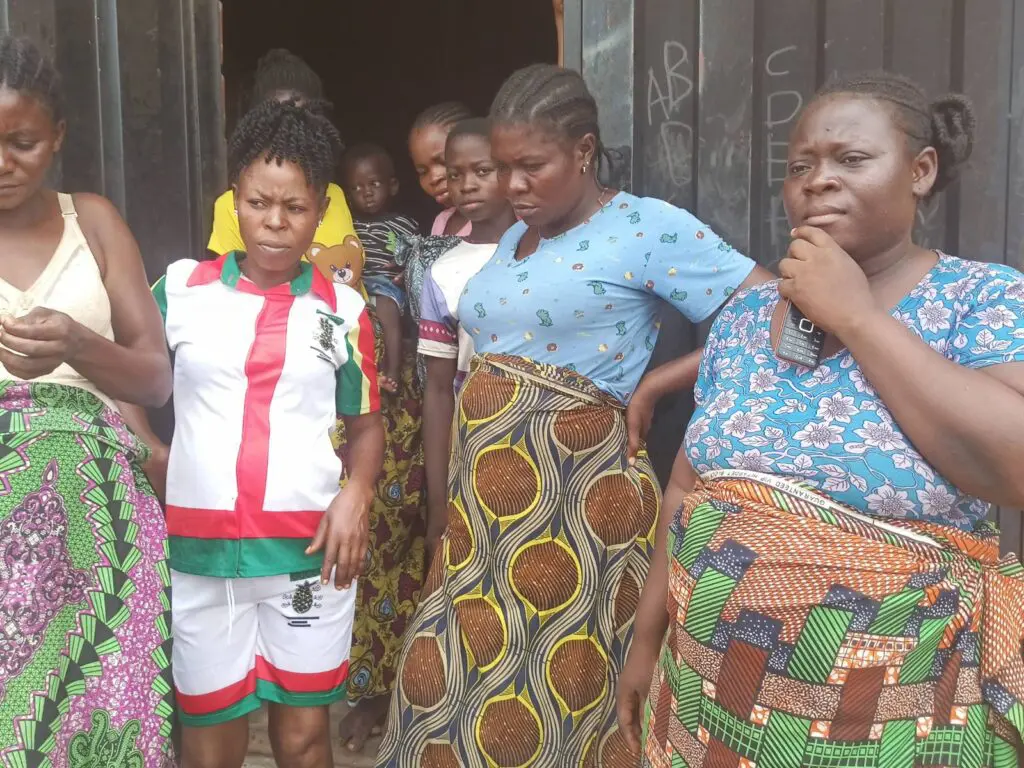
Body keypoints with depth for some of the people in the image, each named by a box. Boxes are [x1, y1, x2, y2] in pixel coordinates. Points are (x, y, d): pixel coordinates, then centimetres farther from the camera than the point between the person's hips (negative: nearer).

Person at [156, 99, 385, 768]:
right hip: (198, 551, 1)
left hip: (309, 550, 0)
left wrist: (357, 493, -8)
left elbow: (366, 422, 9)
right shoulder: (180, 288, 3)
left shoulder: (343, 310, 2)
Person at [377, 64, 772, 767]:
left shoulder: (647, 226, -9)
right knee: (450, 679, 14)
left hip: (575, 500, -7)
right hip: (485, 497, 7)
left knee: (551, 699, 6)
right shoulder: (513, 239, 13)